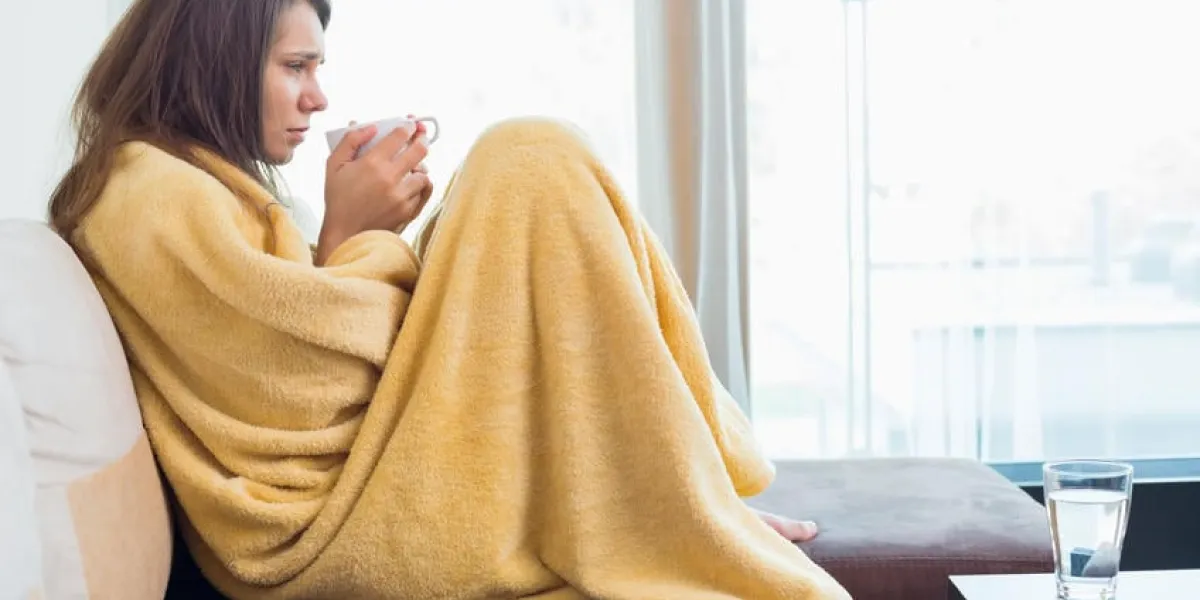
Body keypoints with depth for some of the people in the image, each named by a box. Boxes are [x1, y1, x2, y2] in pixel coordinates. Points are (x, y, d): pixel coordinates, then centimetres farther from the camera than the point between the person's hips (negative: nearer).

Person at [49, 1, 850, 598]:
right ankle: (693, 531, -8)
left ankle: (703, 505, 8)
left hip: (336, 506, 11)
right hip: (328, 534, -11)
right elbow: (305, 380, -17)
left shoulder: (196, 187, 22)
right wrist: (349, 233, -5)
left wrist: (363, 236, 9)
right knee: (532, 165, -13)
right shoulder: (150, 191, -9)